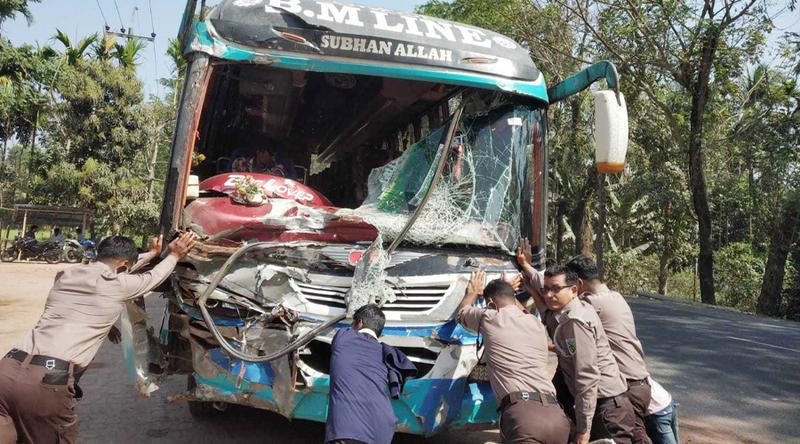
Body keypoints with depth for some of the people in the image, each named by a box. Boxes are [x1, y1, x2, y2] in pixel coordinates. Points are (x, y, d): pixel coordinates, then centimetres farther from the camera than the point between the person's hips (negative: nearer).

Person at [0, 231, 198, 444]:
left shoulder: (65, 275, 21)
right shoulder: (119, 284, 4)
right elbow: (155, 276, 26)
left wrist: (151, 253, 55)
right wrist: (174, 255, 46)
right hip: (48, 380, -5)